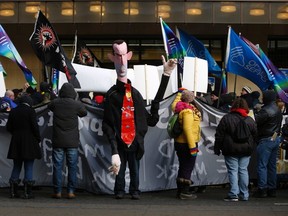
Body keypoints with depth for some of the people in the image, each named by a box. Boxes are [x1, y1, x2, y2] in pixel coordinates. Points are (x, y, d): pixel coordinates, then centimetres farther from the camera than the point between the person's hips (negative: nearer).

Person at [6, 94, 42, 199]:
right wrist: (38, 138, 0)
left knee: (16, 166, 13)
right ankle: (27, 192, -1)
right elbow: (35, 126, -12)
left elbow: (8, 127, 6)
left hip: (16, 142, 4)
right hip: (29, 142, -4)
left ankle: (13, 191, 11)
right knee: (29, 166, 1)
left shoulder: (13, 111, 5)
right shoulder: (31, 111, -9)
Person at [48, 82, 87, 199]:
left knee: (57, 166, 5)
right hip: (72, 141, -1)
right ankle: (70, 191, 4)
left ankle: (57, 191, 5)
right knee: (72, 166, 6)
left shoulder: (55, 103, -4)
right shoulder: (76, 104, -8)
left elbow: (49, 106, 19)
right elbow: (84, 113, 10)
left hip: (58, 141, 1)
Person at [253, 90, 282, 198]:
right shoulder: (278, 110, 13)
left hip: (266, 140, -9)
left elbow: (255, 121, -17)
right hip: (276, 139, 9)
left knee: (262, 165, -4)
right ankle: (272, 189, 16)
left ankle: (262, 189, -5)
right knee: (272, 165, 13)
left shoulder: (265, 110, -17)